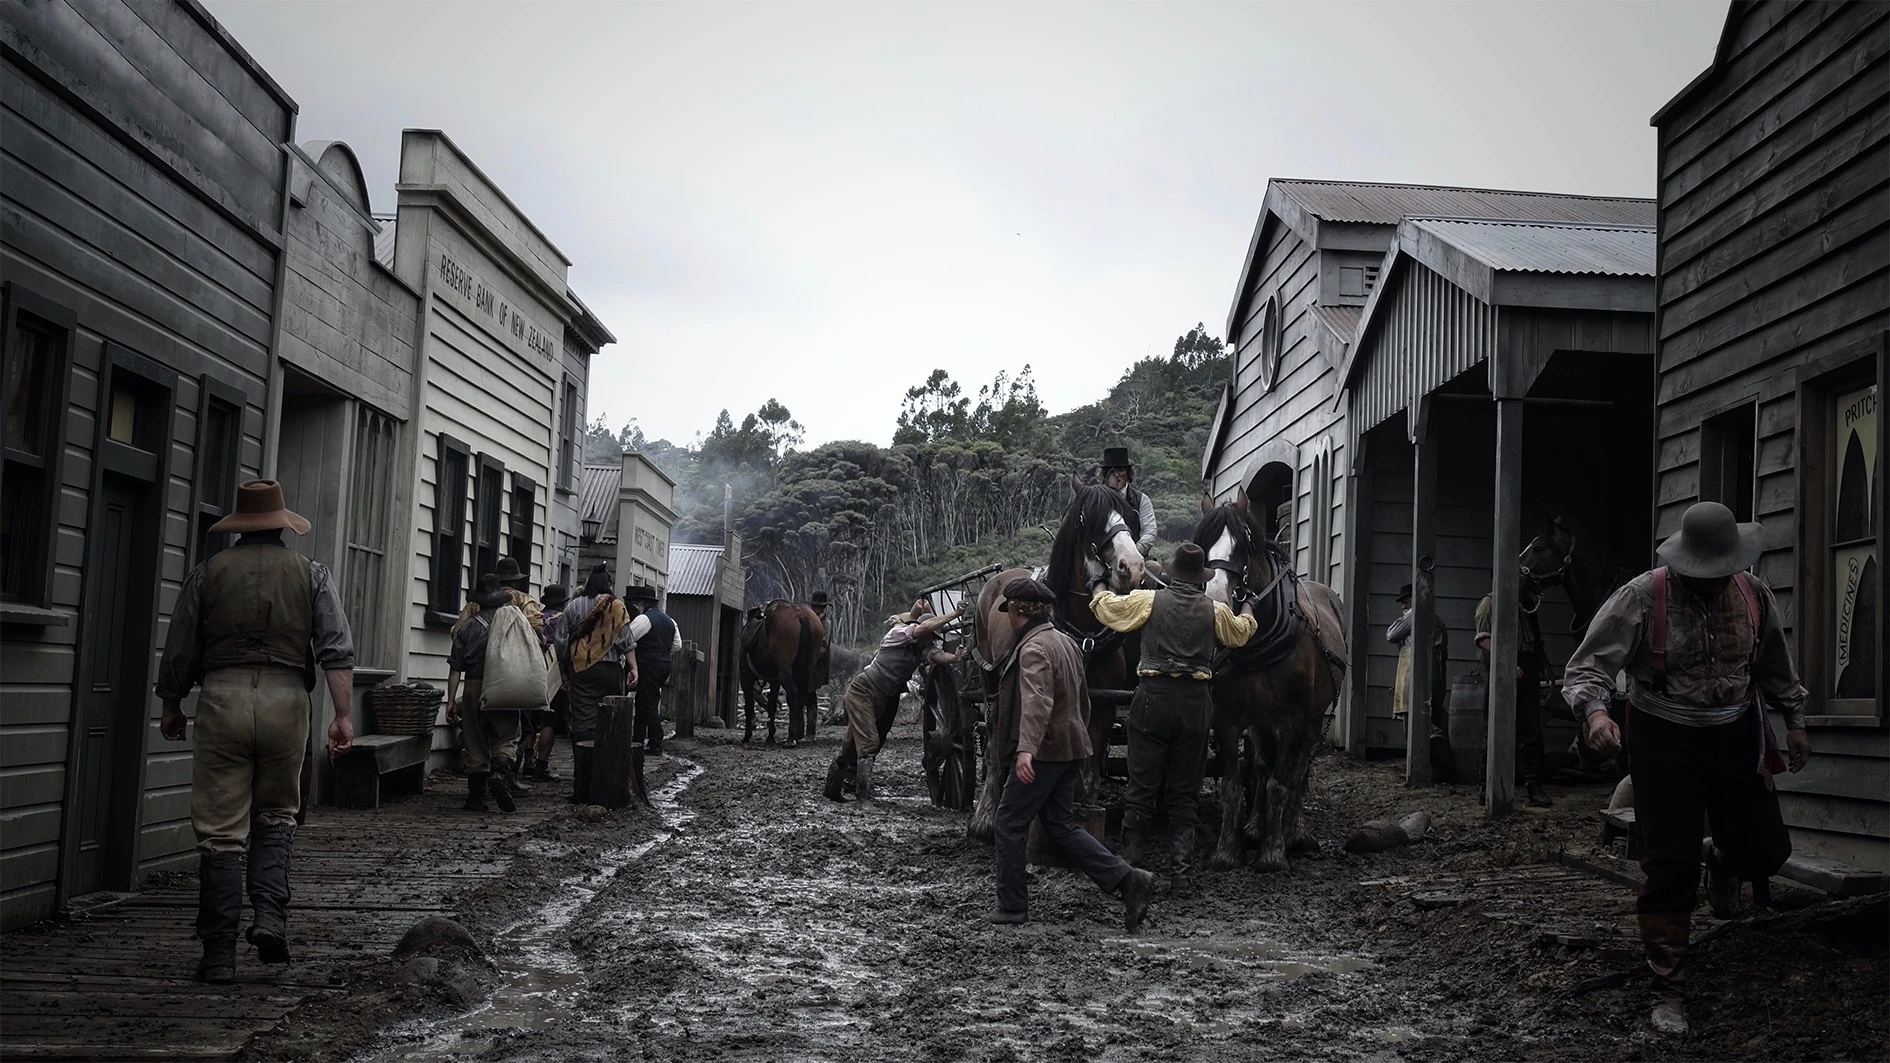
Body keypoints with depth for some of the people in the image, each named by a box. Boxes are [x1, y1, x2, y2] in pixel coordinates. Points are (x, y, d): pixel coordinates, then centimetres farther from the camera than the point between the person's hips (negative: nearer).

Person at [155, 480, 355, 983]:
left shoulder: (208, 572, 7)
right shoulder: (311, 573, 7)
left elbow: (178, 653, 9)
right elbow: (337, 649, -2)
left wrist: (172, 709, 24)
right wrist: (344, 716, -2)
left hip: (221, 697, 0)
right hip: (286, 699, 1)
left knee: (220, 832, 3)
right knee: (276, 815, 18)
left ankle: (219, 955, 5)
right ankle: (270, 916, 0)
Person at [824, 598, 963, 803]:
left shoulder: (924, 651, 8)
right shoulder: (899, 633, -10)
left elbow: (940, 656, -10)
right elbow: (925, 627, -25)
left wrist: (958, 657, -29)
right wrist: (955, 614, -20)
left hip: (878, 700, 8)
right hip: (862, 691, -8)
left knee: (853, 745, 14)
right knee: (869, 742, -16)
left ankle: (832, 788, 25)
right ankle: (865, 796, -19)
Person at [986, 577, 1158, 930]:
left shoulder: (1034, 649, -17)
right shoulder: (1066, 642, 14)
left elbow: (1037, 701, -32)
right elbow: (1082, 699, 24)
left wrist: (1026, 749, -42)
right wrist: (1080, 737, 34)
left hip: (1044, 752, -9)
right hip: (1071, 748, 9)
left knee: (1010, 821, 4)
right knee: (1060, 825, 13)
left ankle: (1012, 905, 11)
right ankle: (1128, 880, 4)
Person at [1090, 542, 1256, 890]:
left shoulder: (1148, 601, -2)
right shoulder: (1216, 611, 4)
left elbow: (1106, 607, 13)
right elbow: (1241, 633, 25)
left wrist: (1098, 587, 35)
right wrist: (1247, 609, 46)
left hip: (1153, 696, -1)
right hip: (1195, 702, 2)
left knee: (1141, 787, 5)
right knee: (1185, 791, 9)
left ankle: (1131, 865, 6)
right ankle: (1181, 869, 9)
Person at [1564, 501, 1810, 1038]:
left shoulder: (1754, 594, -3)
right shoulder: (1642, 598, -19)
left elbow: (1775, 663, 15)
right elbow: (1587, 666, -20)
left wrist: (1794, 720, 19)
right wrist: (1594, 712, -39)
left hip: (1736, 737, 4)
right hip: (1665, 742, -4)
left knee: (1766, 850, 4)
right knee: (1669, 870, -2)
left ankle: (1723, 866, 43)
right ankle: (1668, 990, 12)